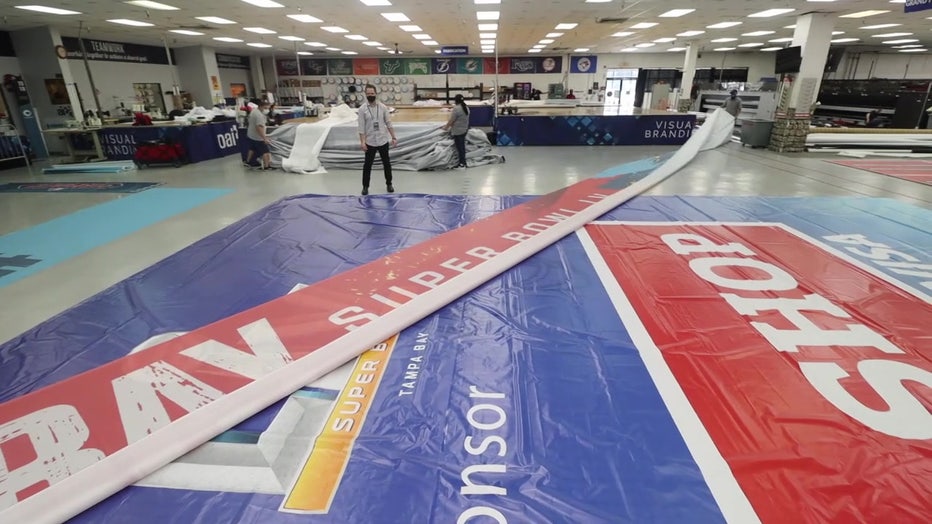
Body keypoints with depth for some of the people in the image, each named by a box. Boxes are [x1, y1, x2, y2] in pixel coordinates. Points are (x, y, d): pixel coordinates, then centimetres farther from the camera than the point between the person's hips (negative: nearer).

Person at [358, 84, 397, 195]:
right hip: (370, 142, -2)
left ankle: (389, 184, 26)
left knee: (387, 163, 11)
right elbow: (361, 127, -8)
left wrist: (393, 137, -1)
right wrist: (362, 141, -16)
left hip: (383, 141, 2)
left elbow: (388, 123, 4)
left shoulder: (383, 107, -1)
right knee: (367, 165, 5)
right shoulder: (362, 109, -6)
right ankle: (365, 186, 16)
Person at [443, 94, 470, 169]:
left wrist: (446, 127, -4)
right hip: (464, 129, 9)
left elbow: (451, 120, -17)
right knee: (462, 146, 14)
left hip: (458, 131, -9)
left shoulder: (456, 109, -19)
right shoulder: (466, 108, 9)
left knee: (460, 147, -4)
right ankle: (463, 162, 20)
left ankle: (462, 164, 0)